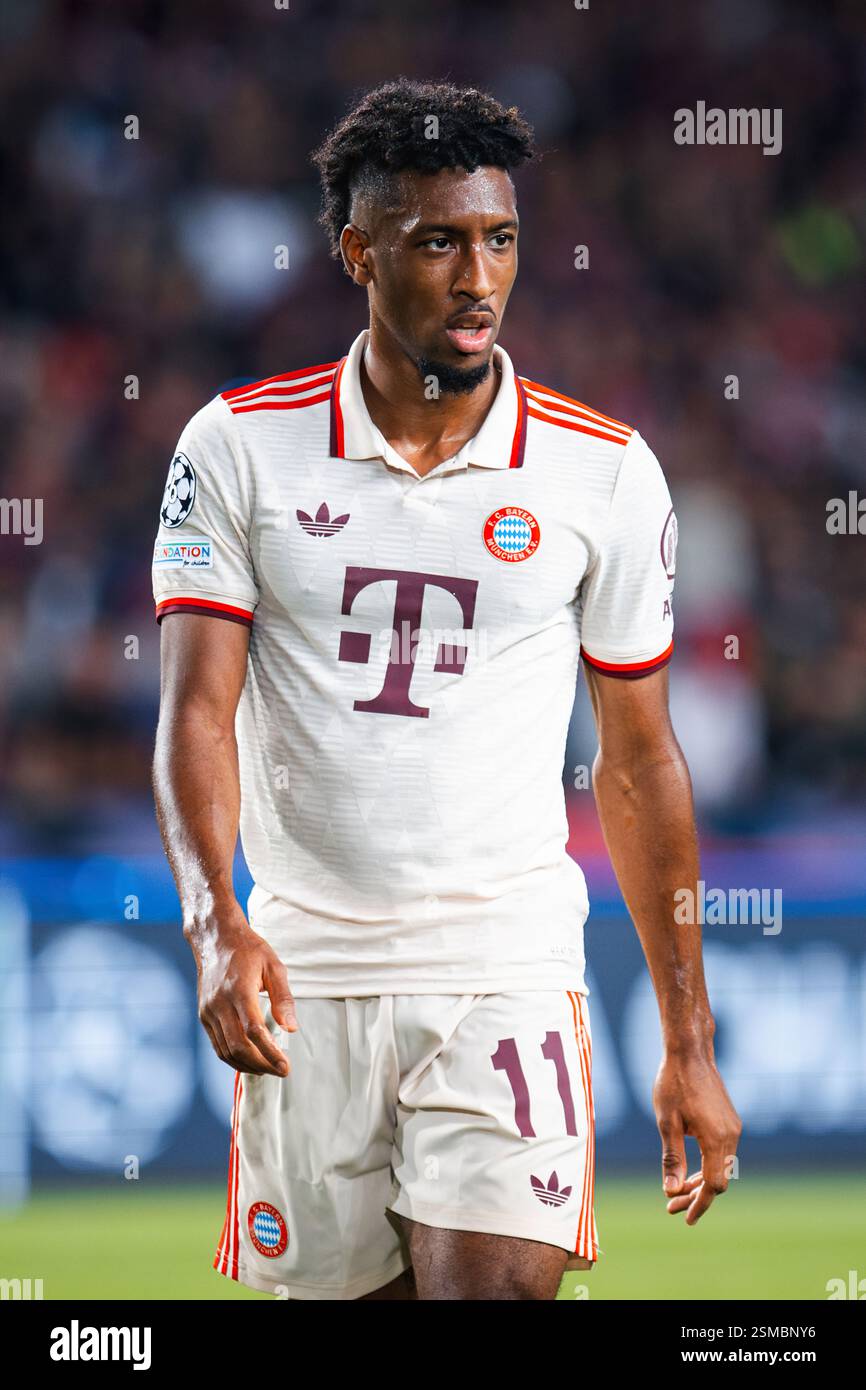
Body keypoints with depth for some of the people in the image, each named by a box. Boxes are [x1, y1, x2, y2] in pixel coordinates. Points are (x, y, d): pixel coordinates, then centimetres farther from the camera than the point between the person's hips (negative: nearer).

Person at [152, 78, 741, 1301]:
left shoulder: (608, 474, 2)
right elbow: (198, 710, -6)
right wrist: (217, 923, -24)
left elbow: (638, 762, 9)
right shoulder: (241, 445, 1)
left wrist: (690, 1043, 10)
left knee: (498, 1286, -19)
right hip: (303, 987, 1)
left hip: (509, 971, -1)